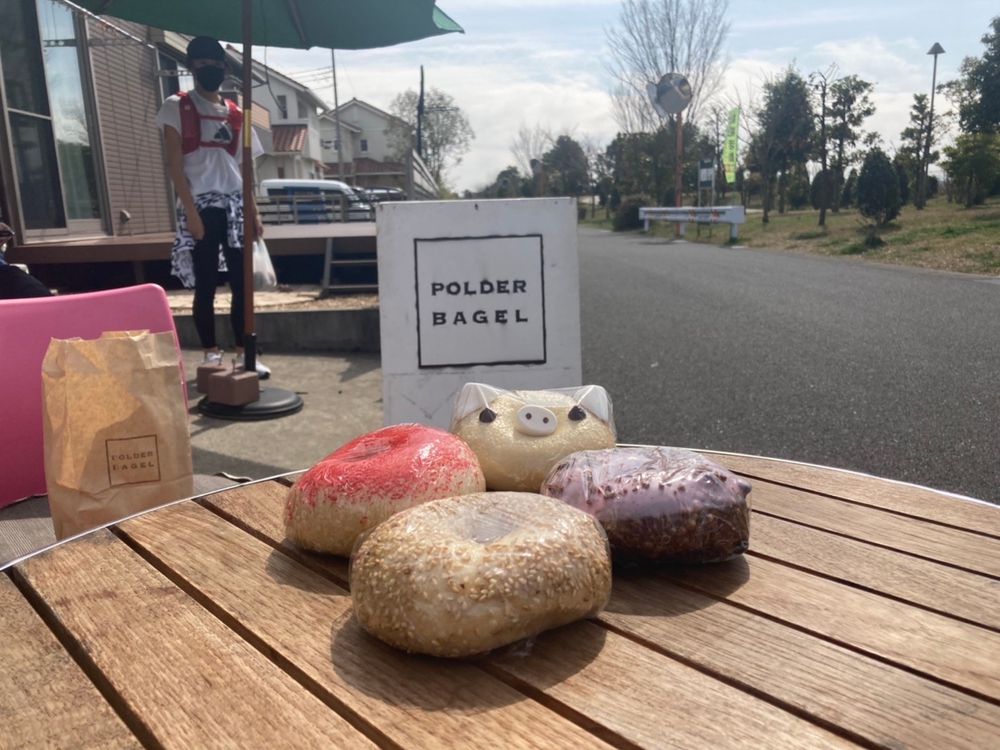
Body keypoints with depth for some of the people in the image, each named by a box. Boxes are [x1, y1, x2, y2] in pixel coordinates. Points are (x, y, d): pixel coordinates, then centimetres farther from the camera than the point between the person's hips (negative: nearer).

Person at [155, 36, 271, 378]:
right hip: (201, 206, -4)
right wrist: (190, 210, -14)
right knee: (205, 286, 0)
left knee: (242, 283, 2)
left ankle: (243, 354, 10)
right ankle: (211, 355, 9)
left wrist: (254, 212, 7)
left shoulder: (234, 113, 15)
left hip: (234, 205, 4)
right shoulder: (177, 107, 2)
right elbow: (175, 164, -5)